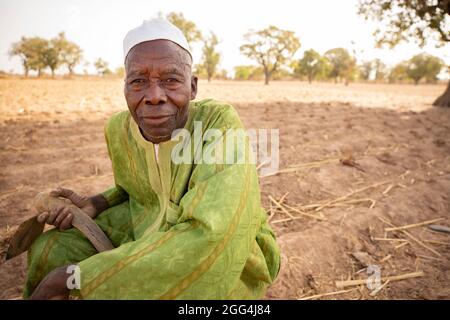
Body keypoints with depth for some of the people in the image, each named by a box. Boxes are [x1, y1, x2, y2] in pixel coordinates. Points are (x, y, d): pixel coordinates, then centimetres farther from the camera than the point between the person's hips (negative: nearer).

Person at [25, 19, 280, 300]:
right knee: (52, 250, -4)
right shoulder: (119, 128, -10)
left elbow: (207, 235, -41)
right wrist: (95, 205, -11)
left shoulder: (222, 122, -29)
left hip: (233, 256, -4)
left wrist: (73, 276, -34)